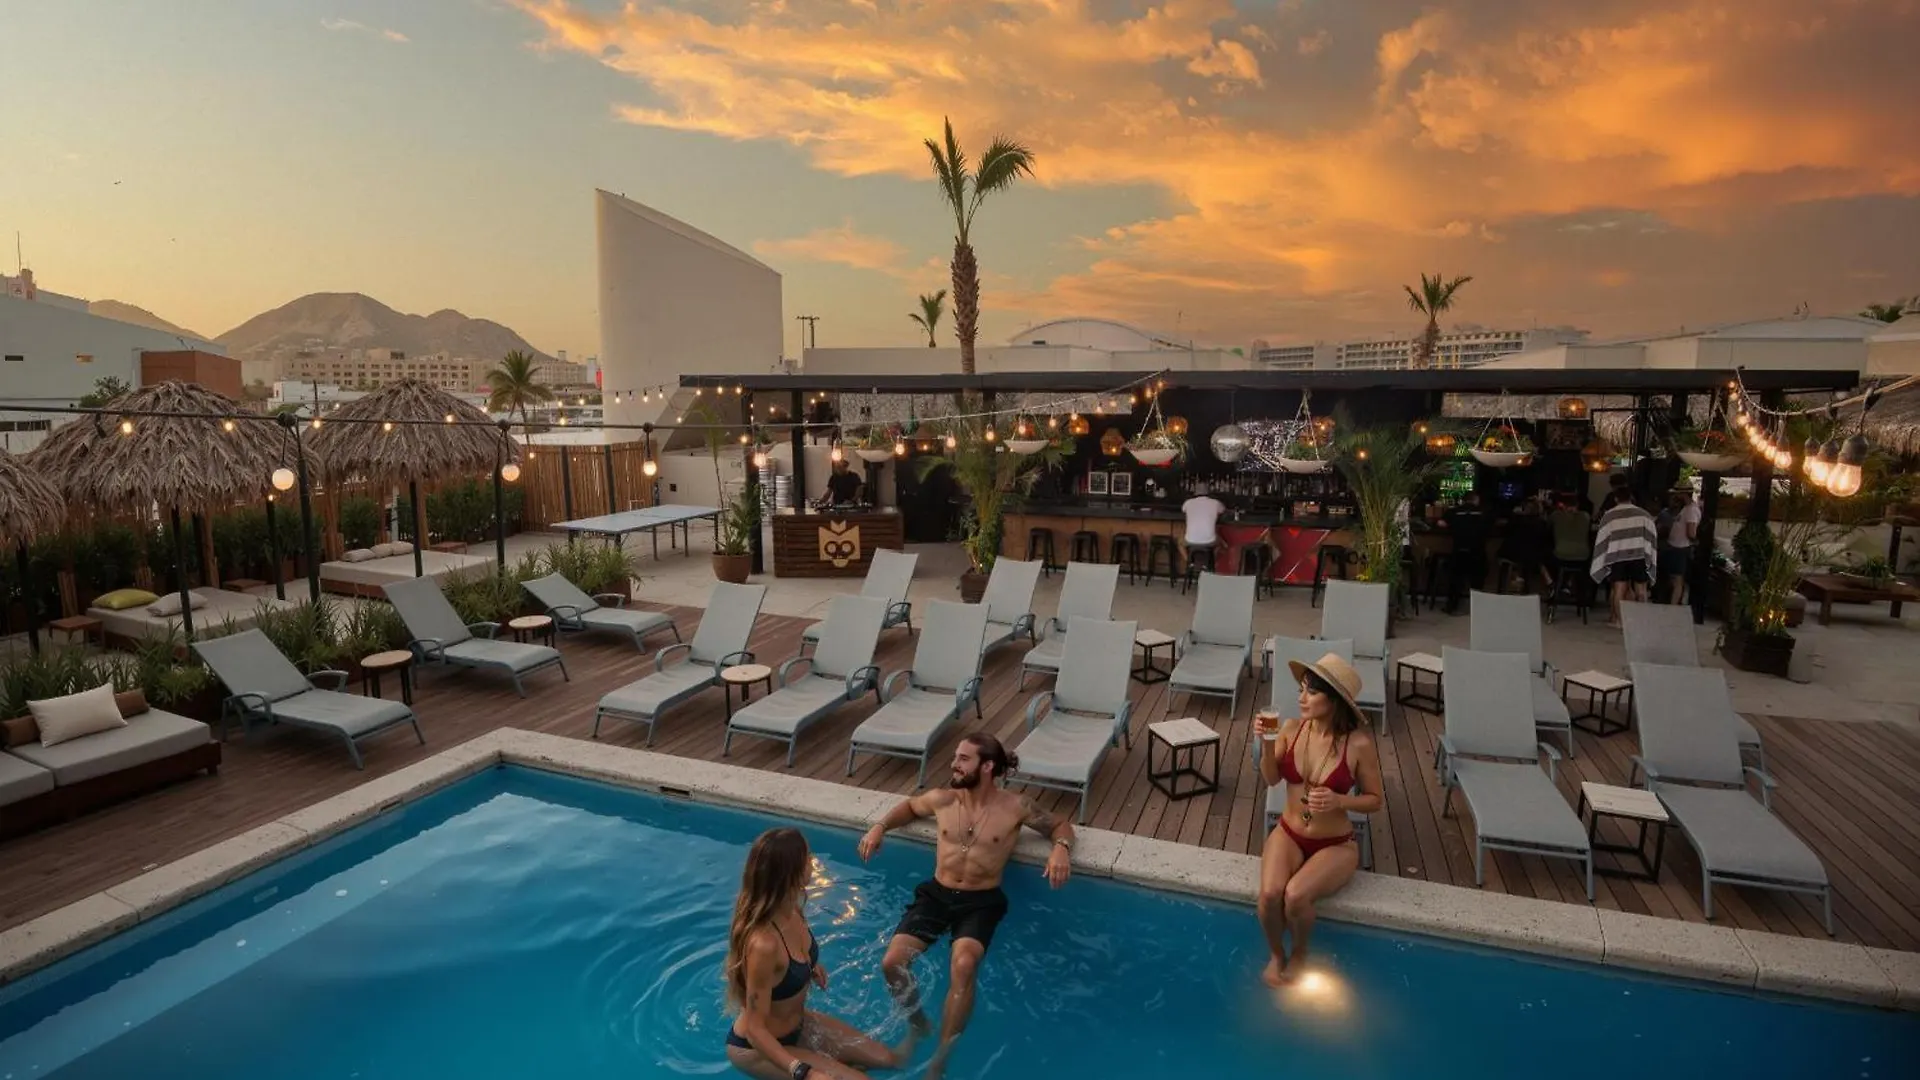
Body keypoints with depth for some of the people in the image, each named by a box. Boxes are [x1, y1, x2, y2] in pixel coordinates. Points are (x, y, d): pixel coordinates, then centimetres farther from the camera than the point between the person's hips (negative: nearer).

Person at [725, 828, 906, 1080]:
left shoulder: (790, 909, -12)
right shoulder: (763, 943, -37)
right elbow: (755, 1029, -29)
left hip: (796, 1024, 8)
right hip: (756, 1048, -8)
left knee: (885, 1059, 10)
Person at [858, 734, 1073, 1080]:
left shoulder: (1015, 807, -6)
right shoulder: (942, 799, 2)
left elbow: (1061, 824, 7)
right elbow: (909, 806, 23)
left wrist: (1060, 848, -16)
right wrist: (881, 826, 7)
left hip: (982, 902, -3)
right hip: (936, 894, 3)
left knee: (963, 966, -31)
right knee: (892, 962, -15)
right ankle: (918, 1025, 16)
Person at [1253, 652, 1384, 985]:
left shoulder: (1359, 743, -17)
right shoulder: (1292, 729, -9)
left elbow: (1375, 800, -4)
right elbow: (1271, 779, 1)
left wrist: (1338, 801, -23)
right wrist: (1267, 743, -17)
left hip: (1335, 845, -2)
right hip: (1288, 835, 3)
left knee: (1295, 895, -28)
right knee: (1269, 894, -25)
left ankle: (1299, 954, 7)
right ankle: (1277, 954, 8)